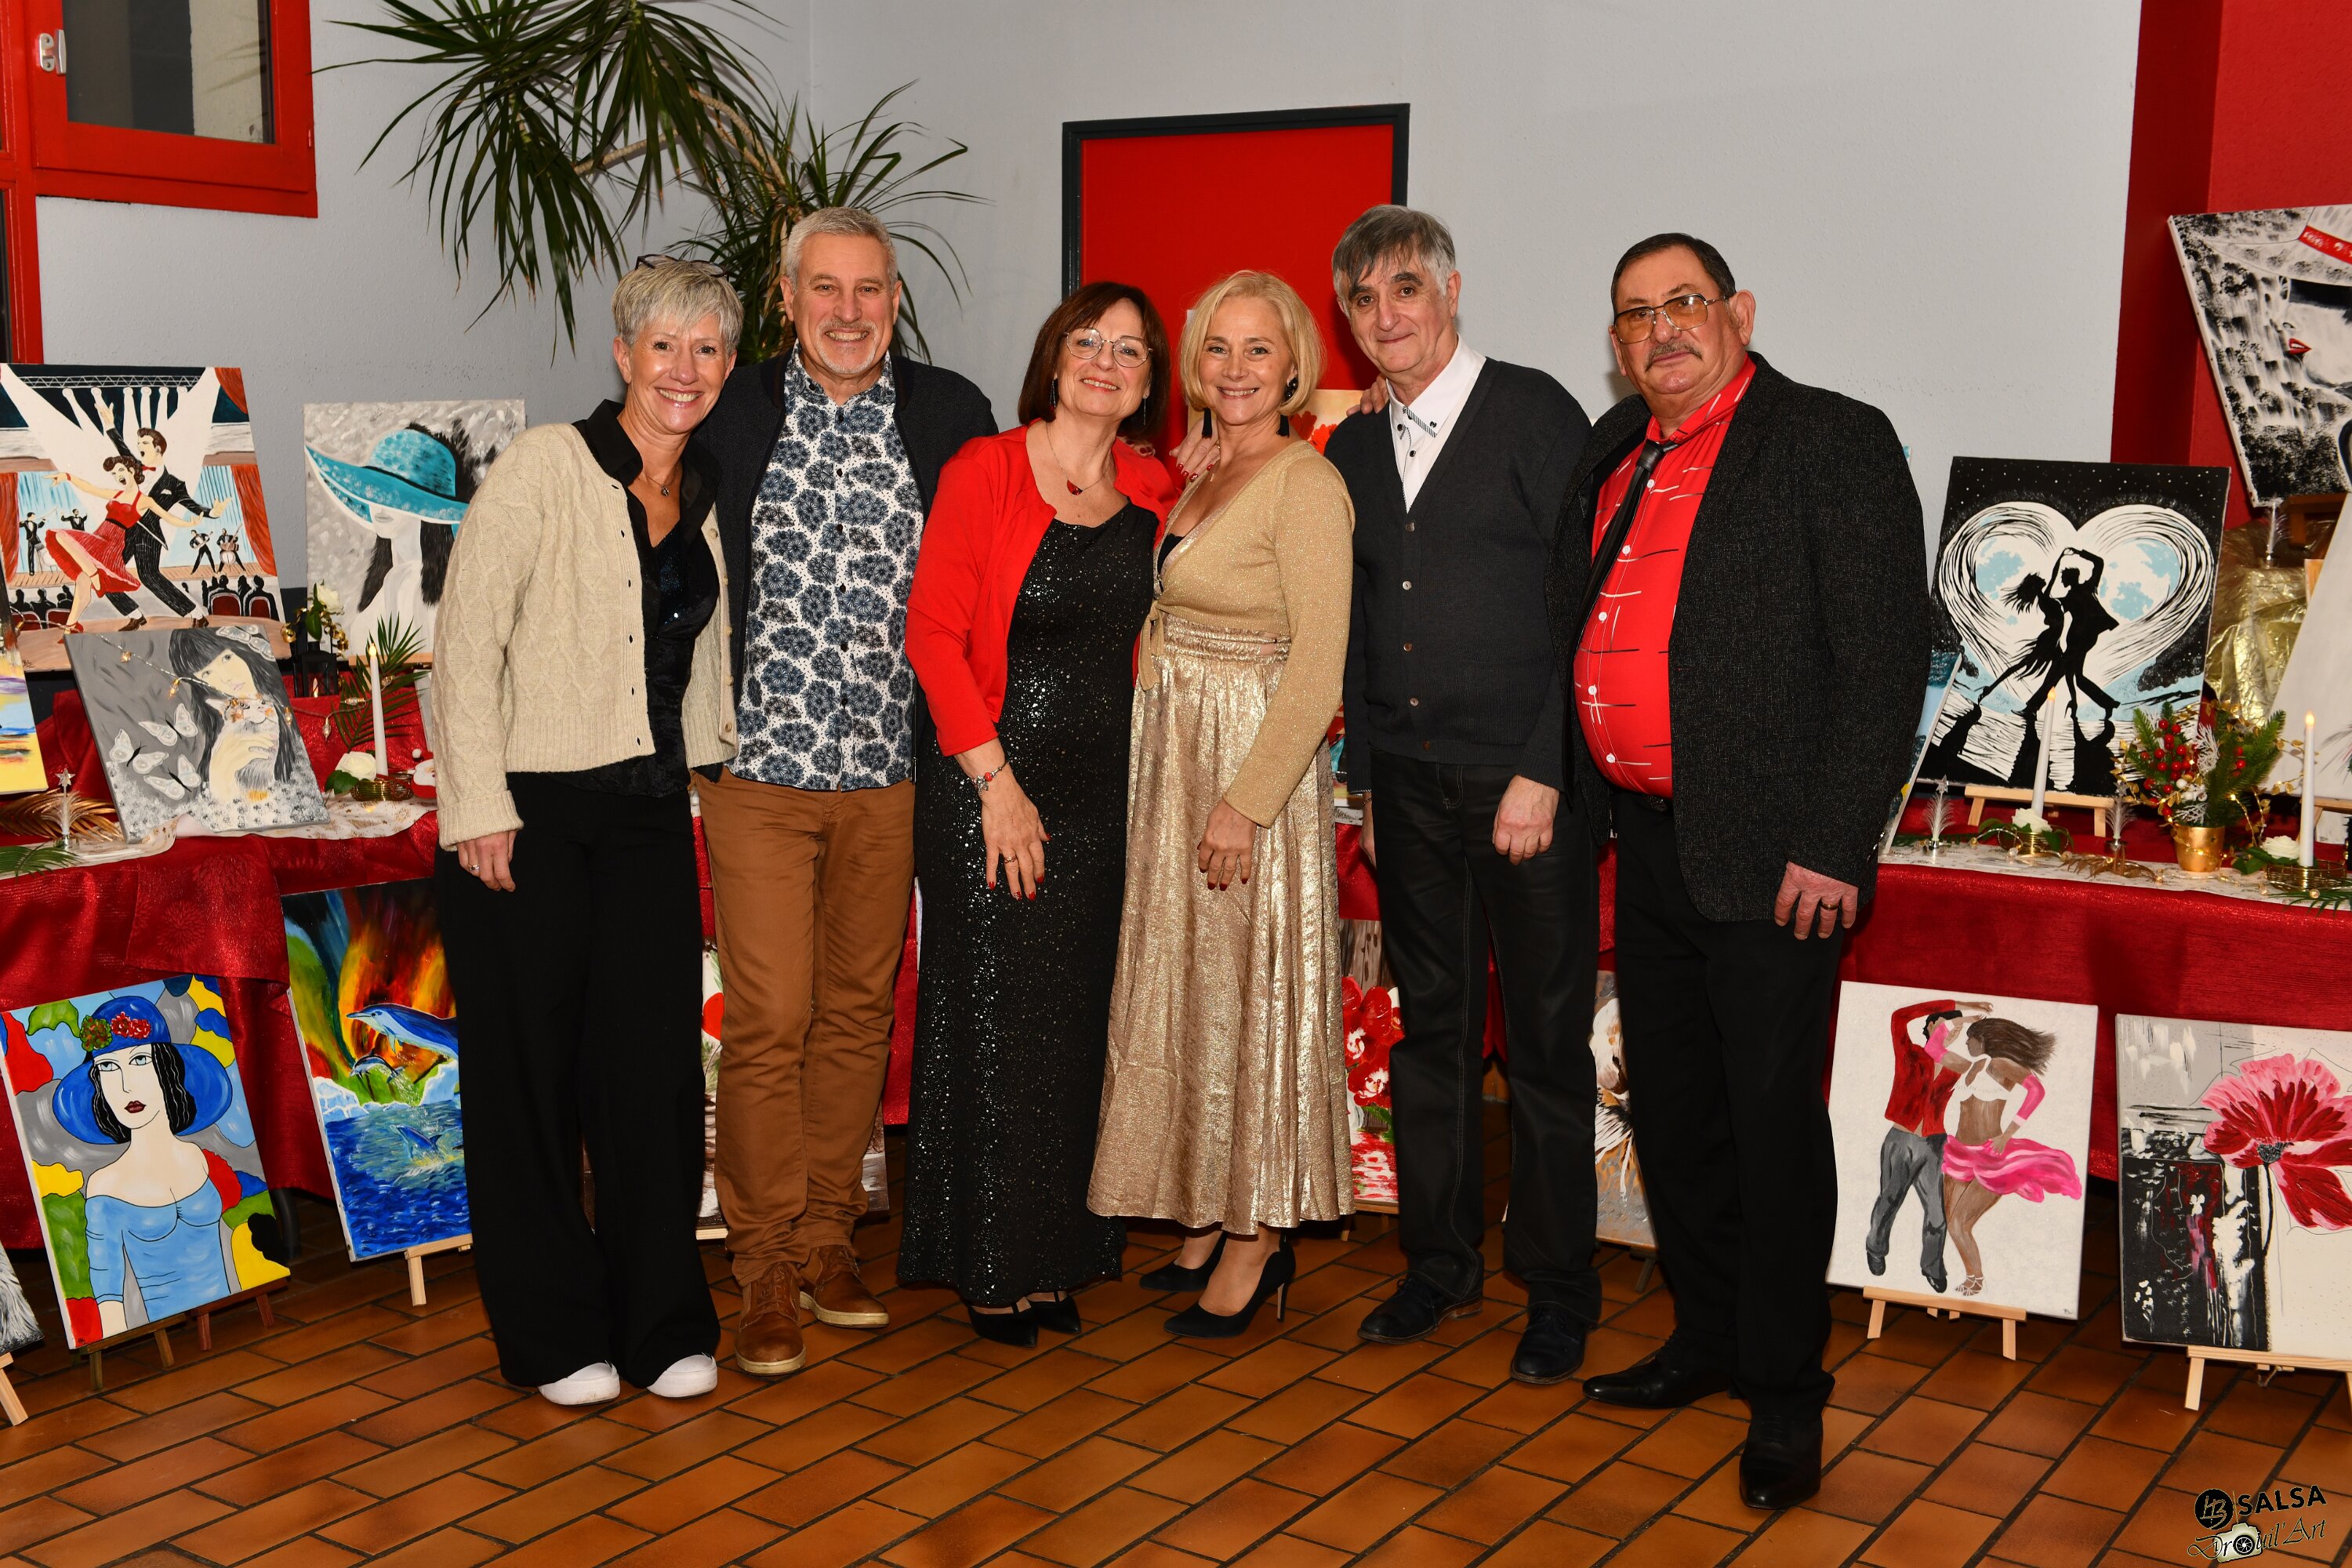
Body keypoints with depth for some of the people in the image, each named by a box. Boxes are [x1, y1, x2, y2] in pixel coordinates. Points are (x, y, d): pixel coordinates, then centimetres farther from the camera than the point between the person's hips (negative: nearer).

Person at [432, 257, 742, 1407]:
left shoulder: (708, 493, 10)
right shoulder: (543, 467, -7)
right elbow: (465, 638, -11)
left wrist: (710, 758, 11)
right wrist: (478, 805, -15)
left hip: (650, 810, 5)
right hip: (527, 811, -4)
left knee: (655, 1062, 4)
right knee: (529, 1069, 5)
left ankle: (662, 1323, 19)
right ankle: (552, 1334, 19)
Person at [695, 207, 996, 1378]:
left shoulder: (952, 415, 2)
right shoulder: (730, 413, 0)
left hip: (892, 775, 2)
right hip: (761, 767, -2)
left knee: (858, 1012, 11)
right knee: (767, 1020, -4)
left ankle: (827, 1236, 26)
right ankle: (766, 1267, 10)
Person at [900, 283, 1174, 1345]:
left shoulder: (1152, 490, 7)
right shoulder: (982, 471, -7)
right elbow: (934, 633, -10)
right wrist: (997, 781, -14)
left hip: (1101, 789, 5)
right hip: (989, 784, -4)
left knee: (1074, 1021, 10)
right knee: (991, 1019, 1)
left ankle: (1054, 1255, 23)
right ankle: (988, 1265, 15)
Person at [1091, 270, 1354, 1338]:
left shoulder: (1304, 483, -14)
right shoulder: (1202, 476, 12)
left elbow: (1316, 666, -19)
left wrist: (1246, 801, -22)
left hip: (1255, 764, -8)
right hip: (1173, 755, 9)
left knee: (1249, 990, 0)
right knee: (1188, 988, 14)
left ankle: (1260, 1238, 13)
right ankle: (1211, 1216, 26)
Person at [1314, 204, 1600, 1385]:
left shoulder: (1533, 413, -5)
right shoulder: (1353, 450, 13)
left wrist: (1544, 775, -14)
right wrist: (1367, 776, 12)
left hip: (1529, 783, -5)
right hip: (1410, 787, 6)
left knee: (1548, 1042, 3)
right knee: (1430, 1029, 12)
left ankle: (1558, 1287, 16)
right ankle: (1441, 1260, 26)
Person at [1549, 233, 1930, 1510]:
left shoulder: (1834, 443, -8)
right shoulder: (1615, 454, 13)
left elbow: (1885, 659, -13)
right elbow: (1577, 625, 19)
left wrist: (1830, 847, -17)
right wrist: (1576, 794, 9)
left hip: (1769, 860, -7)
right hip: (1647, 843, 7)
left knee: (1772, 1125, 1)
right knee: (1672, 1112, 16)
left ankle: (1785, 1391, 16)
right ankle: (1708, 1339, 33)